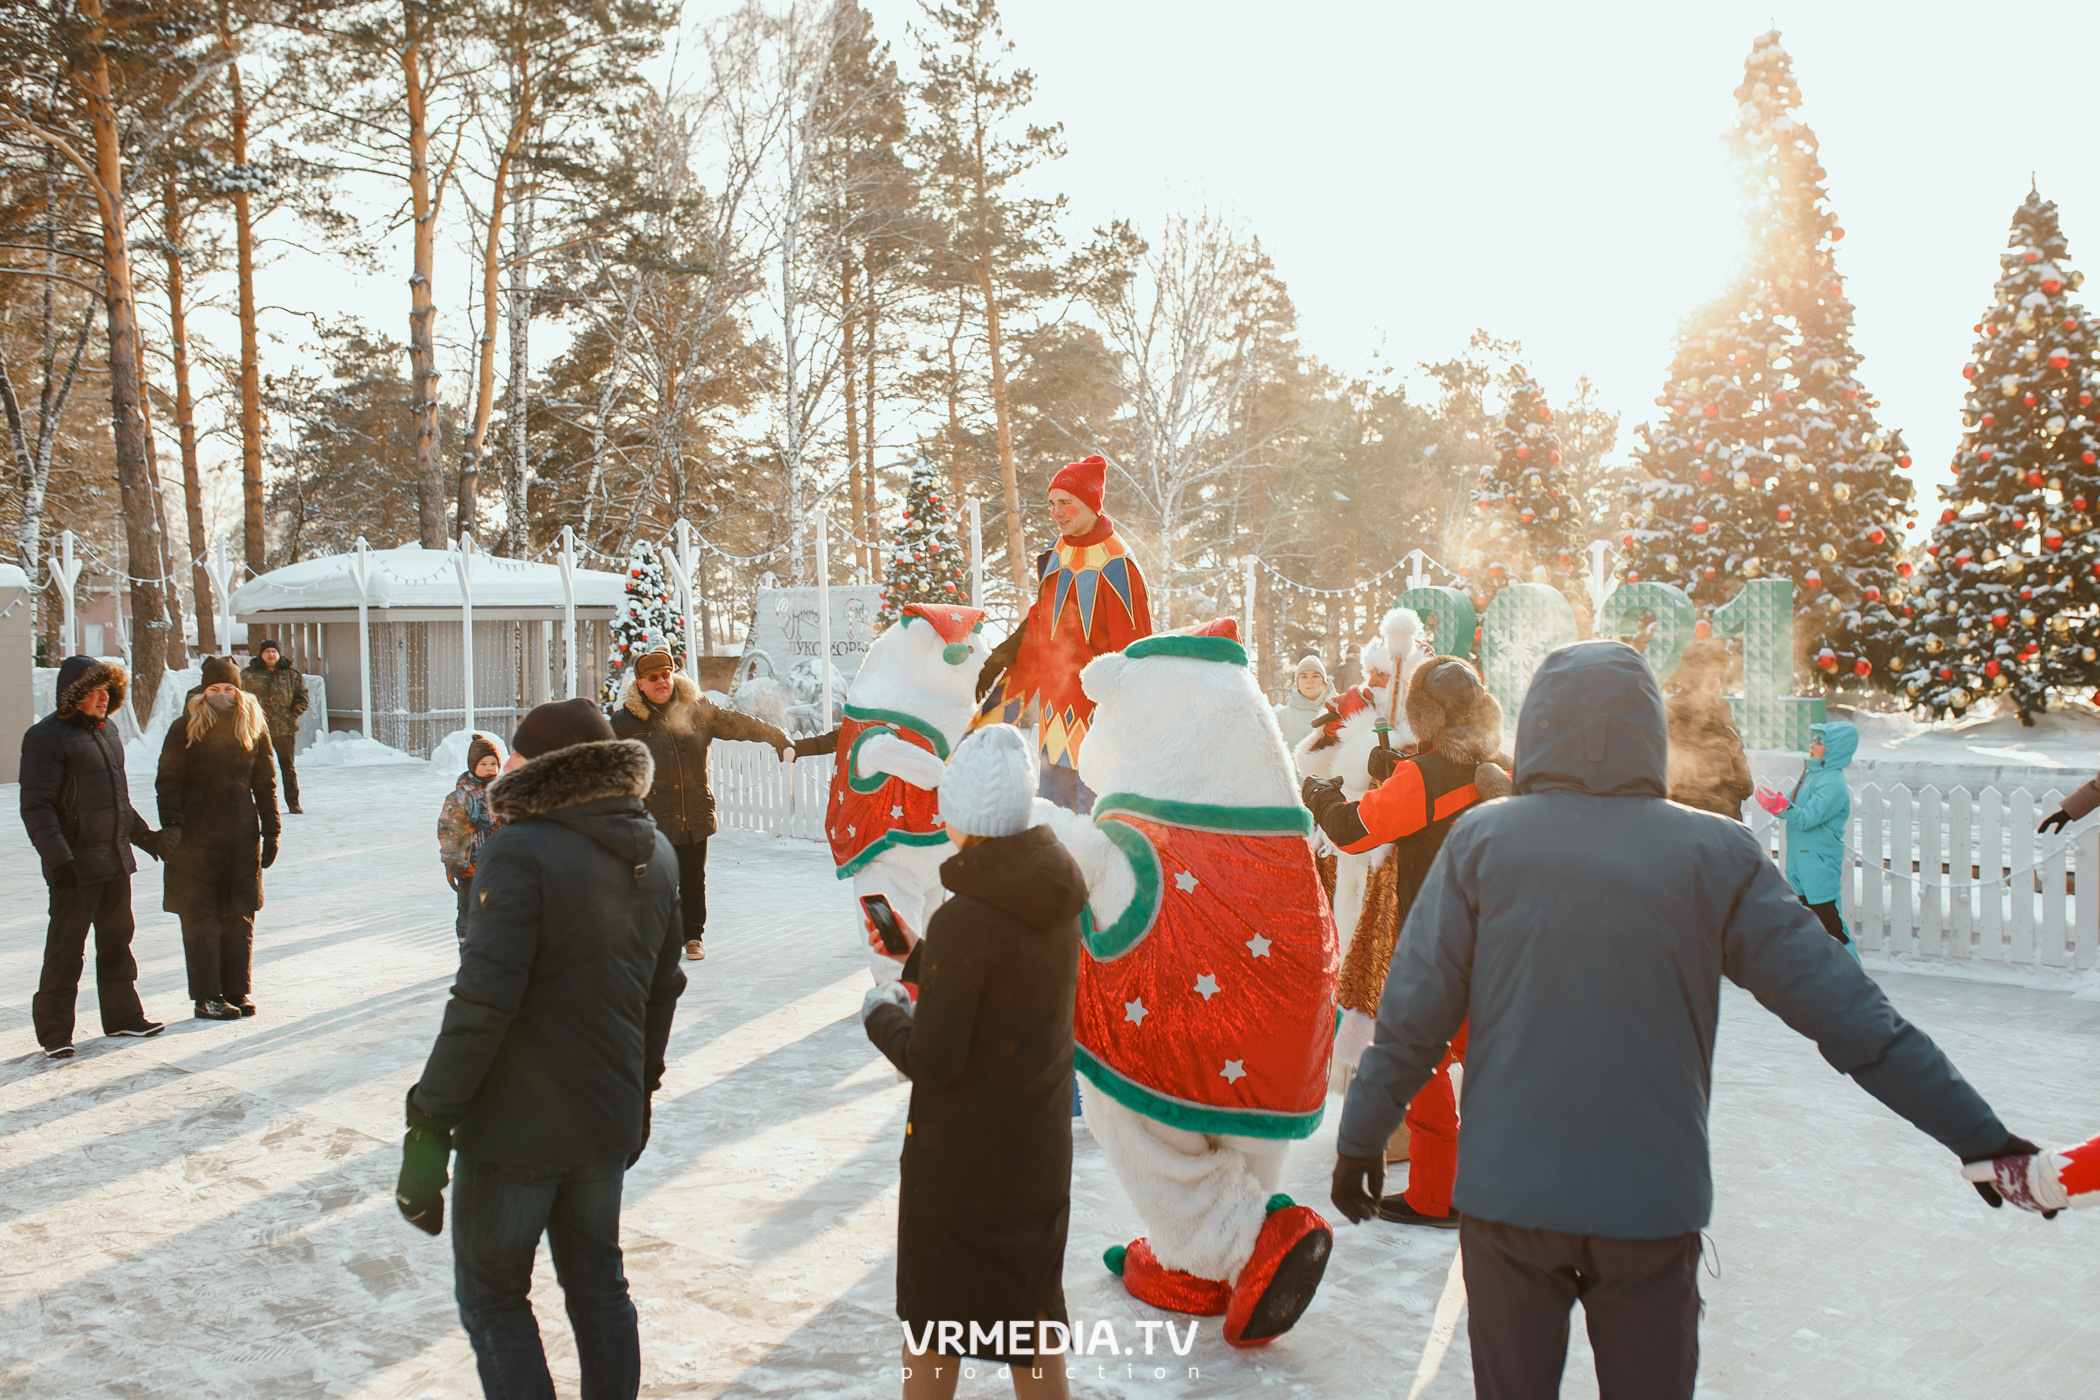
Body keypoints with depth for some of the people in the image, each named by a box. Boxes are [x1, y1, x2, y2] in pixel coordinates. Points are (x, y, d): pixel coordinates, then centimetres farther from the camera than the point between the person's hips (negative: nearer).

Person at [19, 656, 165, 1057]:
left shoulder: (106, 730, 14)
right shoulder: (46, 737, -11)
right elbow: (37, 807, -16)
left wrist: (143, 834, 26)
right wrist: (58, 859, -23)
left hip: (115, 859, 8)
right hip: (75, 866, -8)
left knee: (117, 941, 16)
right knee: (65, 950, -1)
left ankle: (122, 1015, 27)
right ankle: (54, 1032, 8)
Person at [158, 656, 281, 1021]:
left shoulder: (254, 728, 7)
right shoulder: (186, 728, -1)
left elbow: (265, 784, 12)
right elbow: (168, 781, -2)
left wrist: (270, 831, 8)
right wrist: (171, 823, -14)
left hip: (242, 834, 3)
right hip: (196, 836, -3)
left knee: (241, 915, 5)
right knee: (201, 916, -1)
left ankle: (237, 990, 15)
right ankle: (206, 997, 5)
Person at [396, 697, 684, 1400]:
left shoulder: (520, 852, -19)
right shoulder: (655, 854, 5)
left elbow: (483, 1004, -23)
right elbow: (663, 988, 13)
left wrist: (428, 1127, -17)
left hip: (516, 1125, -7)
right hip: (609, 1119, 7)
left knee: (491, 1295, 11)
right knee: (598, 1285, 20)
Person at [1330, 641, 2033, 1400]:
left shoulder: (1482, 839, -5)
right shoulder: (1716, 852, -5)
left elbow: (1413, 1015, -4)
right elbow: (1842, 1007, -4)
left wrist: (1361, 1137, 9)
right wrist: (1980, 1134, 4)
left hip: (1508, 1190, 0)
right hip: (1654, 1198, 0)